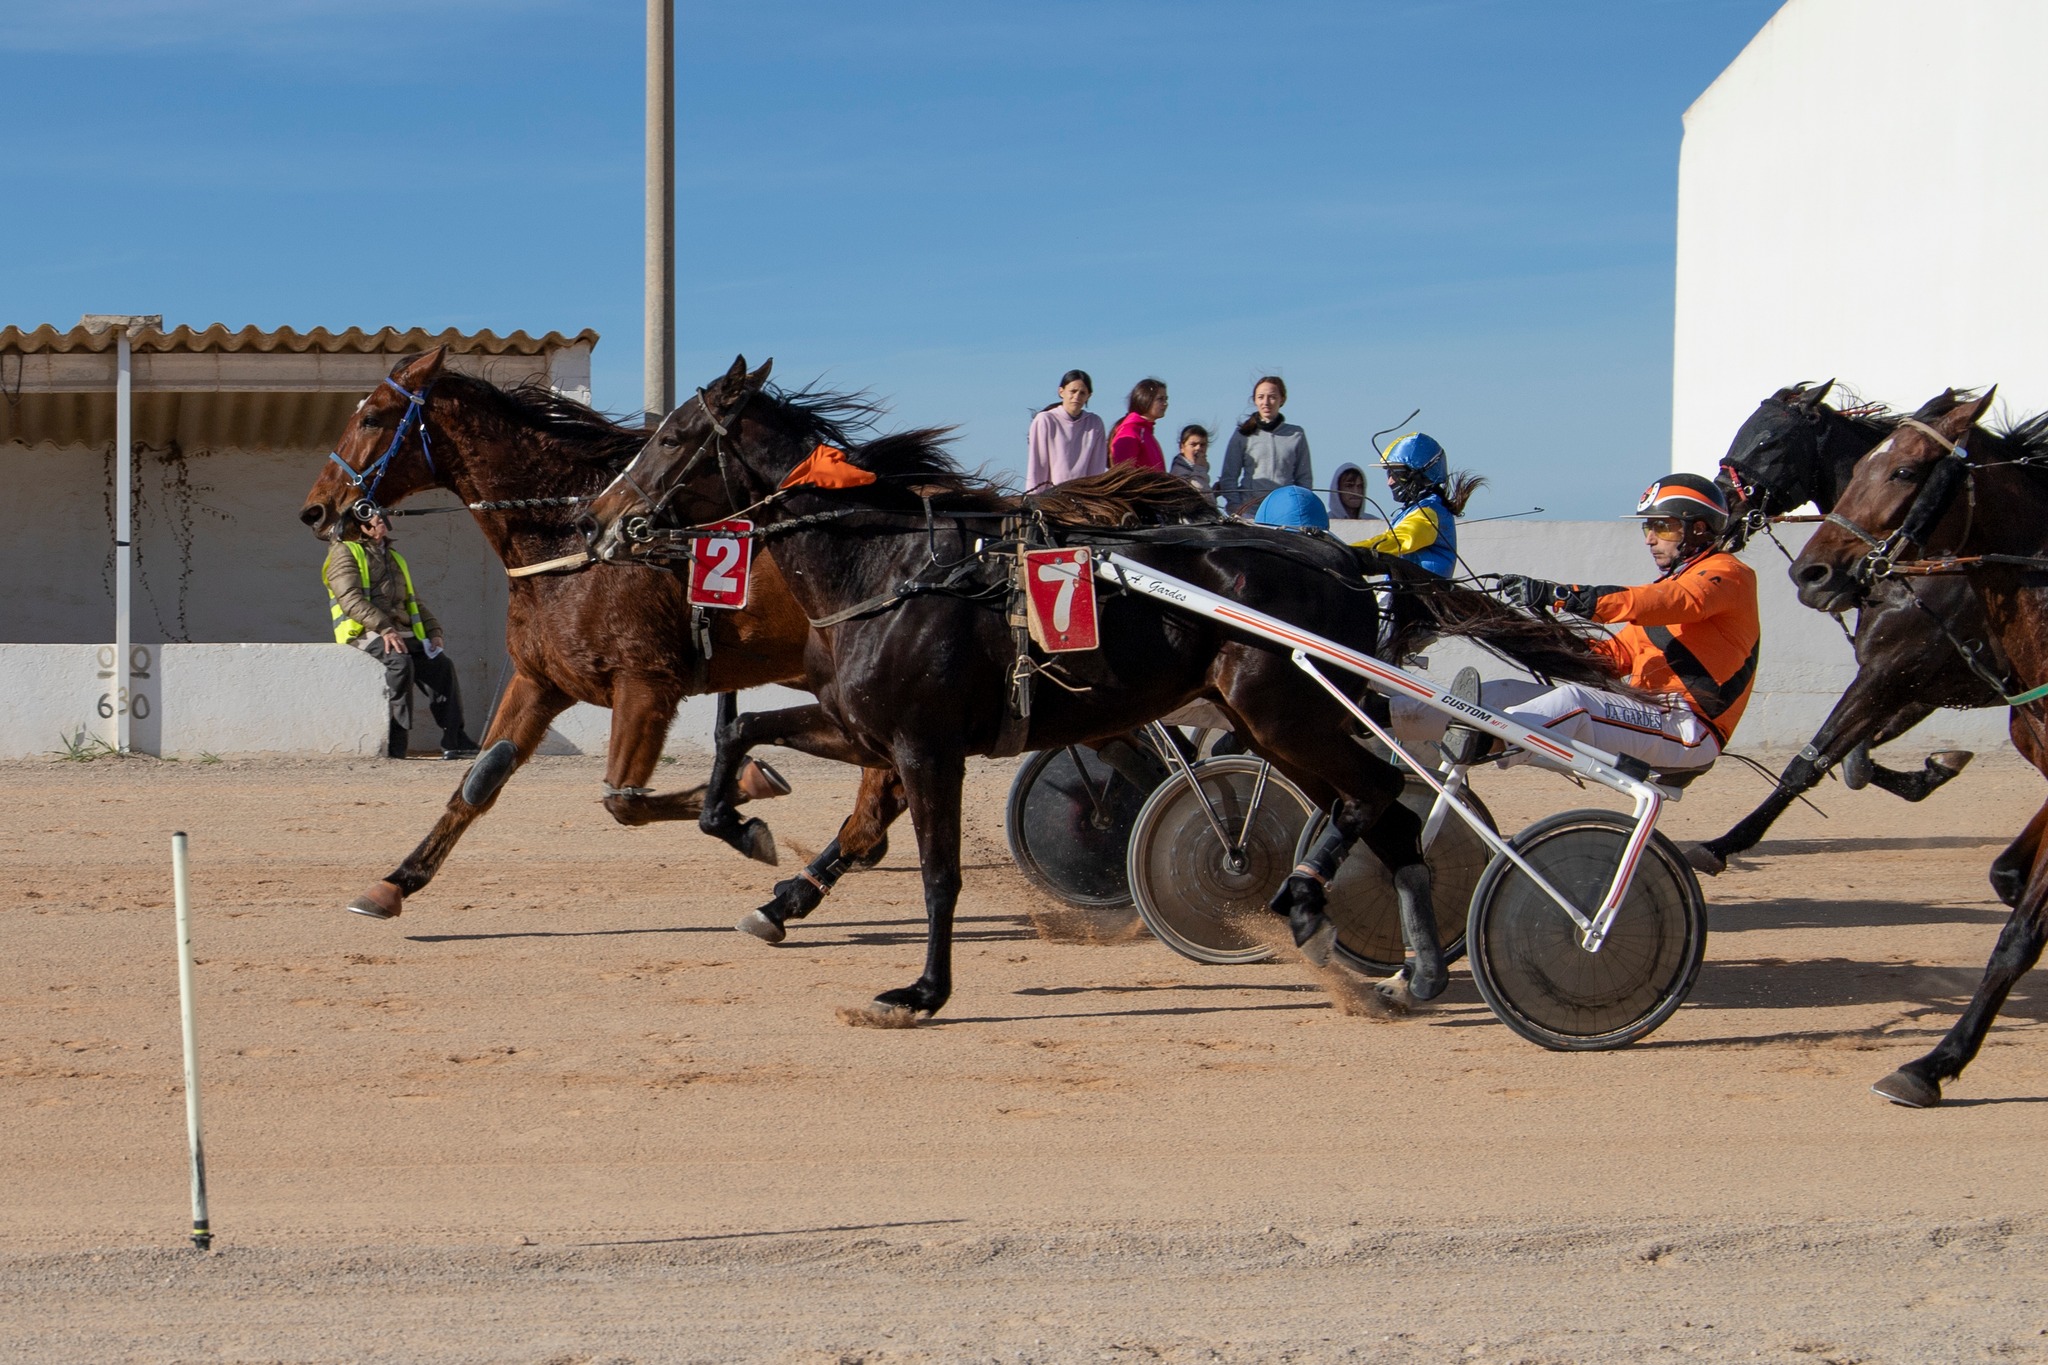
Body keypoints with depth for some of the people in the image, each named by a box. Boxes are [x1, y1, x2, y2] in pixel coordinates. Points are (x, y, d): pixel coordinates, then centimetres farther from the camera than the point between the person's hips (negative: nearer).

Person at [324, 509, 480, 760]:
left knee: (441, 665, -17)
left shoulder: (394, 558, 29)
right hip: (365, 634, -7)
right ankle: (393, 743, -34)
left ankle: (454, 741, -19)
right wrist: (384, 629, -24)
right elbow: (351, 599, -11)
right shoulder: (345, 553, 4)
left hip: (403, 635, 7)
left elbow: (413, 603, 31)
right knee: (400, 662, -35)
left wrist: (434, 631, 11)